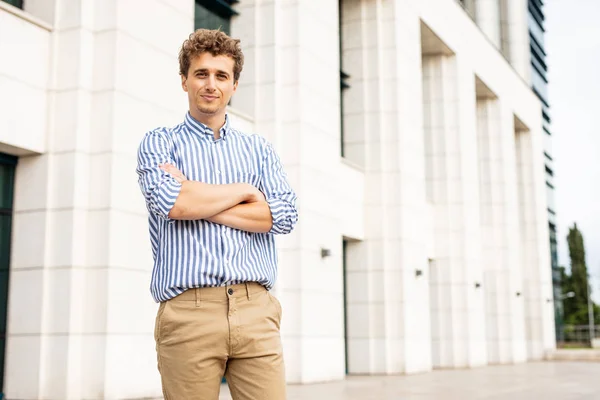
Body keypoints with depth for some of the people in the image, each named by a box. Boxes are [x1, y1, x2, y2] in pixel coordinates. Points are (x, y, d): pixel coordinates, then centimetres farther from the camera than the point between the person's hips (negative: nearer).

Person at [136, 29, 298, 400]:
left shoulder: (259, 149, 18)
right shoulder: (160, 142, 11)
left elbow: (285, 215, 1)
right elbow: (170, 202, -10)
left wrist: (198, 202, -4)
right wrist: (243, 191, 1)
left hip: (256, 309, 2)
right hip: (188, 311, -2)